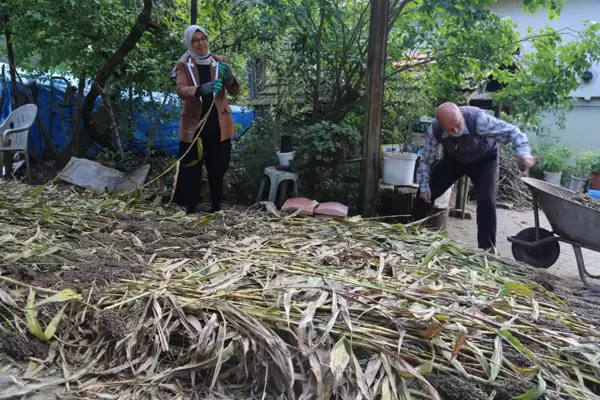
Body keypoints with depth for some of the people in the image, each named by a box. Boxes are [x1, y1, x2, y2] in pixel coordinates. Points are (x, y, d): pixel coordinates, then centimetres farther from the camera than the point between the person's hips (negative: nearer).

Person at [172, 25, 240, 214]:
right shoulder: (184, 65, 1)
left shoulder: (219, 62, 7)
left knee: (218, 167, 6)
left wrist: (230, 78, -23)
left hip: (218, 123, 2)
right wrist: (200, 89, -37)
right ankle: (190, 208, 8)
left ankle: (216, 206, 17)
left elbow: (234, 92, 0)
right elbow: (181, 90, -16)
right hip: (194, 123, -2)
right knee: (190, 168, -1)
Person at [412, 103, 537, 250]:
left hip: (484, 159, -2)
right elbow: (426, 159, -13)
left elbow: (511, 131, -36)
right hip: (453, 159, 3)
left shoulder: (478, 119, -39)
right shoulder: (434, 131, -29)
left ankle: (487, 249, -4)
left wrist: (524, 153, -53)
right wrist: (424, 186, -16)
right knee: (424, 194, -2)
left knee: (486, 201, -20)